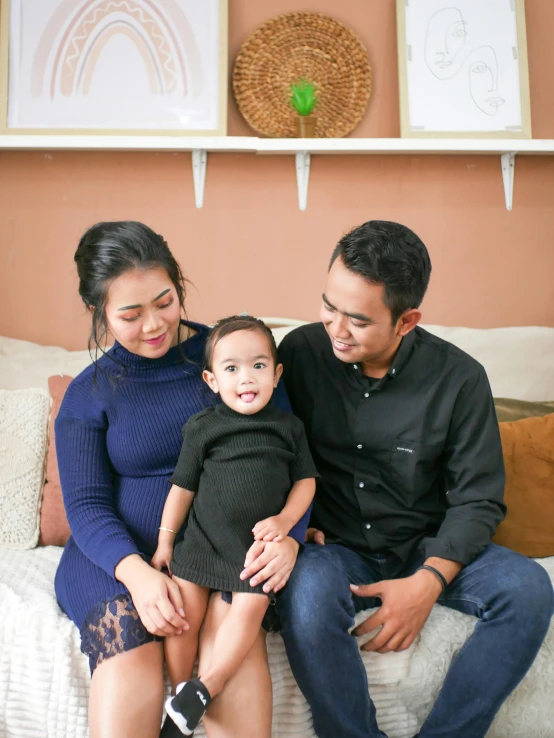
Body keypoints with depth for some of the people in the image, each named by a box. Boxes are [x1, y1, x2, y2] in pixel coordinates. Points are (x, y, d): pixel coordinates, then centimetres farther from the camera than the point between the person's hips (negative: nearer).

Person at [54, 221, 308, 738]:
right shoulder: (87, 395, 6)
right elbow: (86, 505, 0)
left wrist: (289, 537, -17)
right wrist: (138, 573, -20)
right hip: (122, 554, 1)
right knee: (127, 658, -28)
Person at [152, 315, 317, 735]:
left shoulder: (288, 427, 3)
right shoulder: (202, 428, 1)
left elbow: (306, 479, 7)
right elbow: (183, 486, 6)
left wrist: (285, 519, -9)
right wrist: (165, 540, 7)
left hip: (259, 543, 0)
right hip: (203, 538, 1)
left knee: (250, 607, -18)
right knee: (185, 610, -4)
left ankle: (206, 687, -7)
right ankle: (179, 691, 14)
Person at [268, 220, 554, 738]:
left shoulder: (459, 378, -10)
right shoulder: (300, 353, -8)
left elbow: (477, 499, -6)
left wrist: (429, 582, -19)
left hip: (428, 547, 2)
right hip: (334, 548, -1)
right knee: (306, 596, -35)